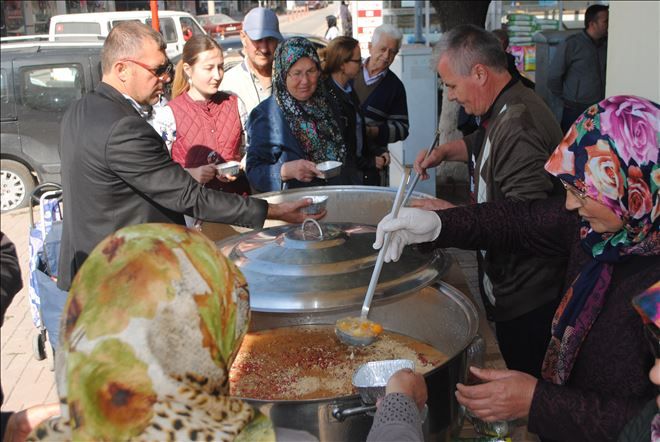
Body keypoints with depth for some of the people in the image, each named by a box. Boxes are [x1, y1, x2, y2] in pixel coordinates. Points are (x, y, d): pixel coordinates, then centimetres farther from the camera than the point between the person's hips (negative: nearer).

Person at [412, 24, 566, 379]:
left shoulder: (518, 126, -26)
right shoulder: (505, 110, 7)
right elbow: (482, 145, 30)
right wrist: (446, 151, 12)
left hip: (528, 300, -10)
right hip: (512, 287, 10)